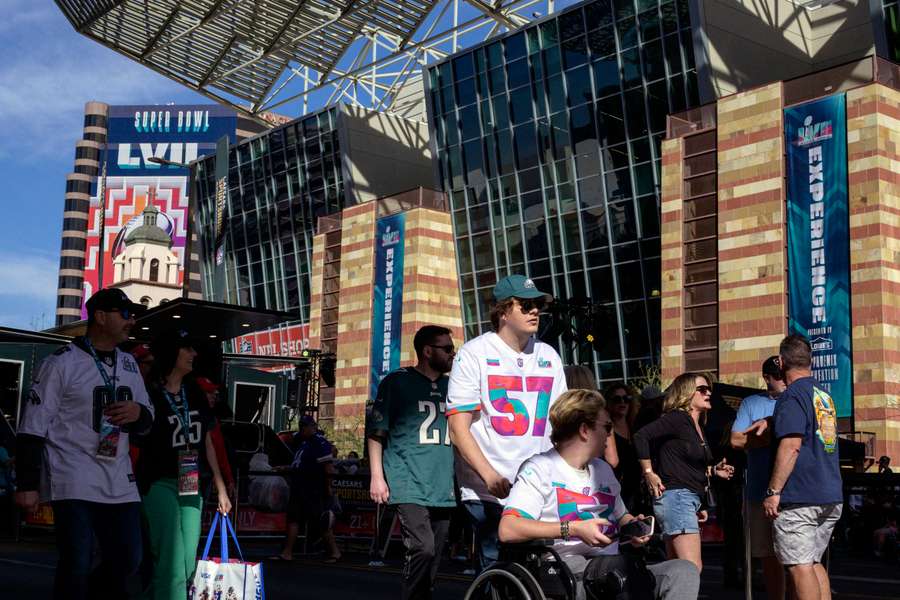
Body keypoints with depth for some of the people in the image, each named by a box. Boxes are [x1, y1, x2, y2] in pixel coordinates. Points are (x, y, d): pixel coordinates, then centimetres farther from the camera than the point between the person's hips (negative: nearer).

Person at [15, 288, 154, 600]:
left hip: (118, 481, 6)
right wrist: (27, 485, -9)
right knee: (77, 565, -9)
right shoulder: (62, 362, -7)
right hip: (73, 481, -6)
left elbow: (147, 420, 18)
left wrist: (139, 412, -7)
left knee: (128, 561, 6)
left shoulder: (129, 364, 12)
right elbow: (33, 428, -6)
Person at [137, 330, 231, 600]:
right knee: (173, 567, -11)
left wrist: (221, 489, 14)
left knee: (188, 566, 6)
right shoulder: (148, 394, -8)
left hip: (191, 487, 7)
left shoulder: (195, 394, 11)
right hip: (159, 484, -6)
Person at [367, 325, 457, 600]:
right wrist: (377, 476, -8)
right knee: (423, 549, -20)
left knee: (433, 556, 7)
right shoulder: (396, 382, 1)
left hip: (443, 491, 6)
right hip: (410, 487, -6)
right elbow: (375, 432, 0)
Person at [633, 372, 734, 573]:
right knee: (693, 568, -16)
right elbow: (641, 436, -20)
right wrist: (649, 473, -18)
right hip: (676, 497, -10)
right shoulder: (677, 419, -10)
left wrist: (713, 471, 18)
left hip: (690, 499, 10)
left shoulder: (697, 427, 18)